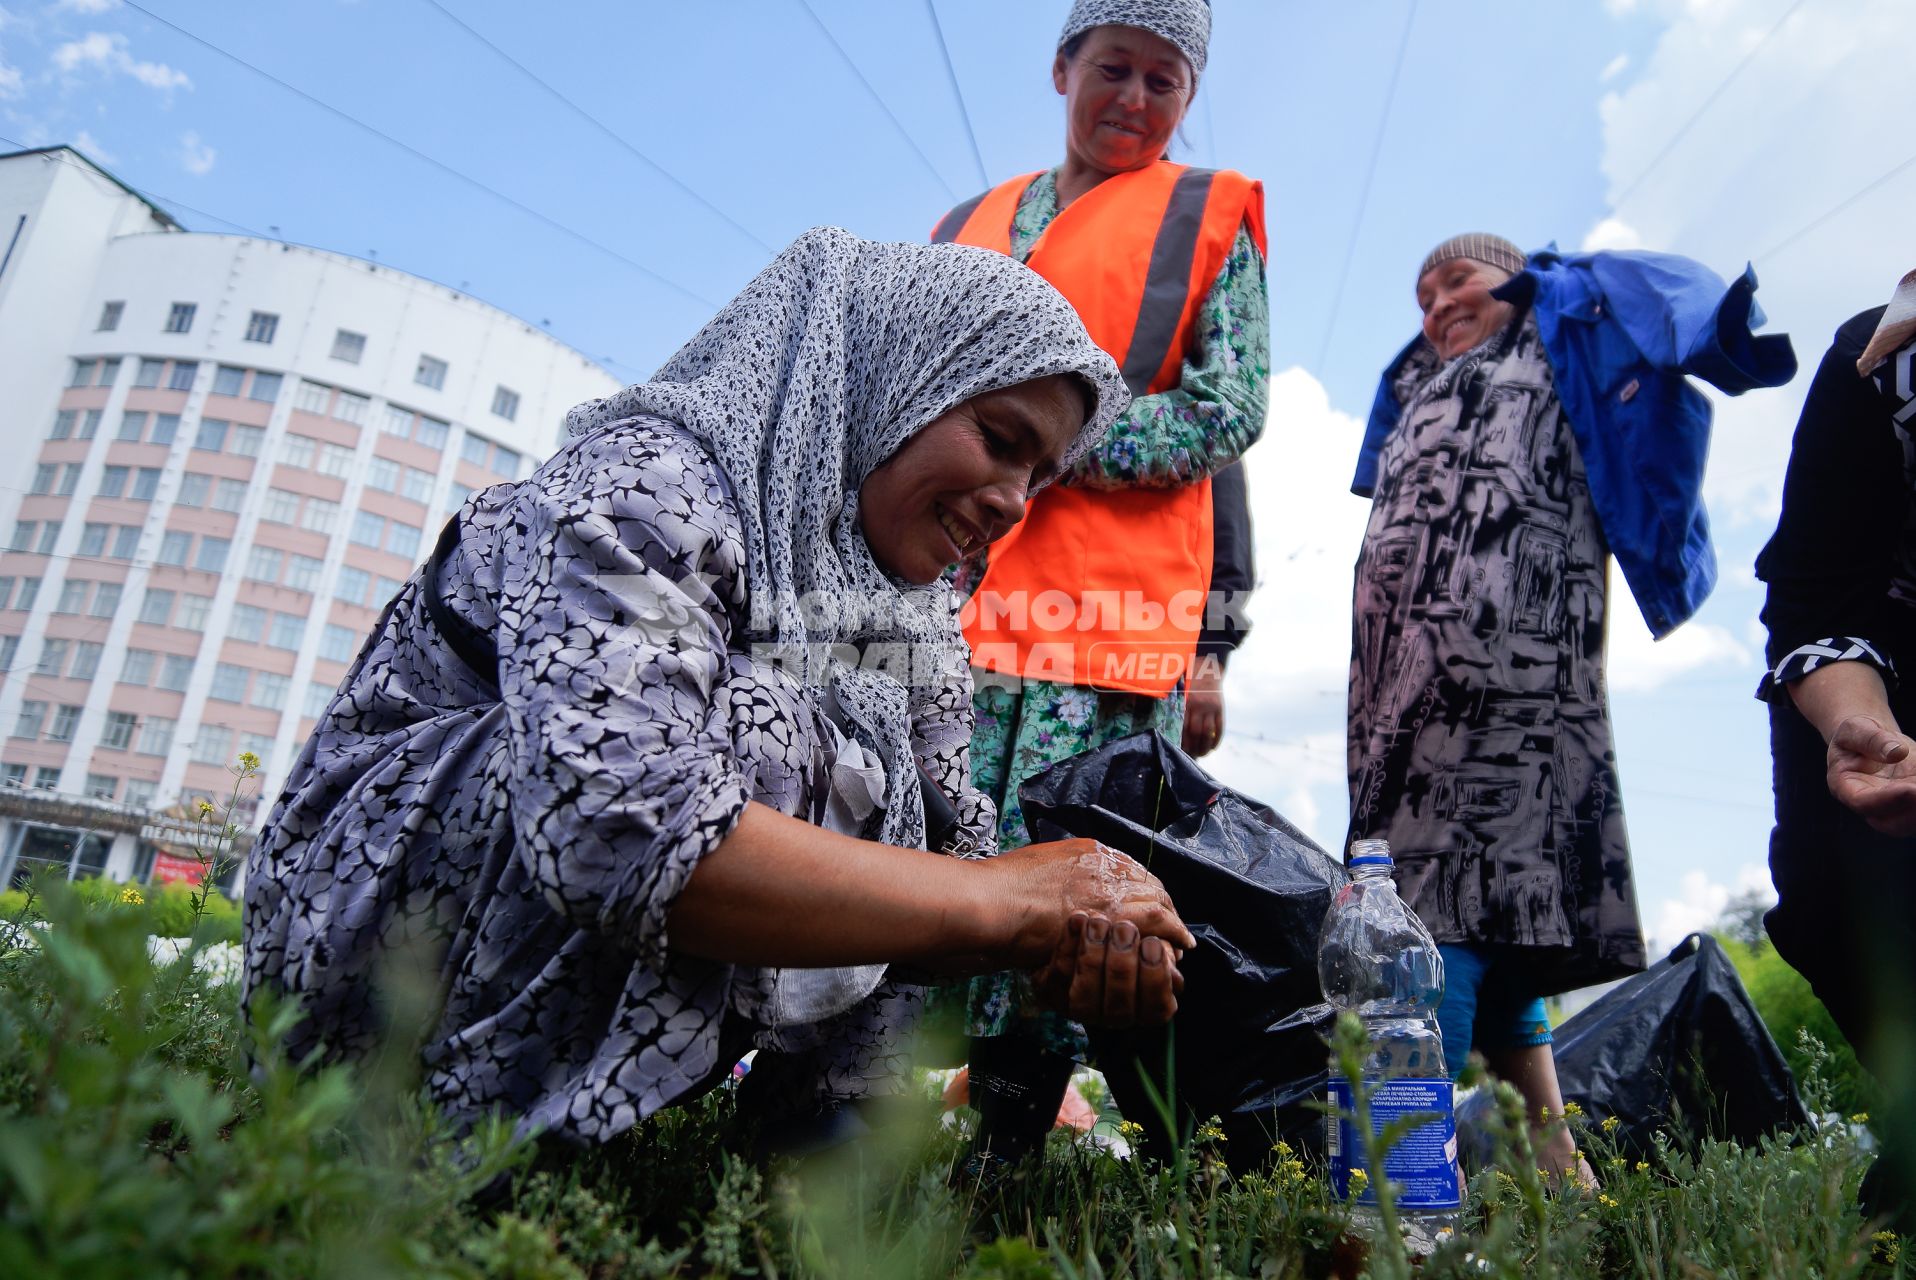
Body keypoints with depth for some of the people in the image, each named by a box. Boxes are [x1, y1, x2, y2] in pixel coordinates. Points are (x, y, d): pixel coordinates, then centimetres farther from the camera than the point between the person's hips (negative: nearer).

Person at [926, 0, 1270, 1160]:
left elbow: (1229, 411, 0)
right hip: (948, 597, 4)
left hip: (1109, 614, -3)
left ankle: (1004, 1150, 4)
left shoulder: (1210, 217, 14)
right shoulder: (970, 226, 26)